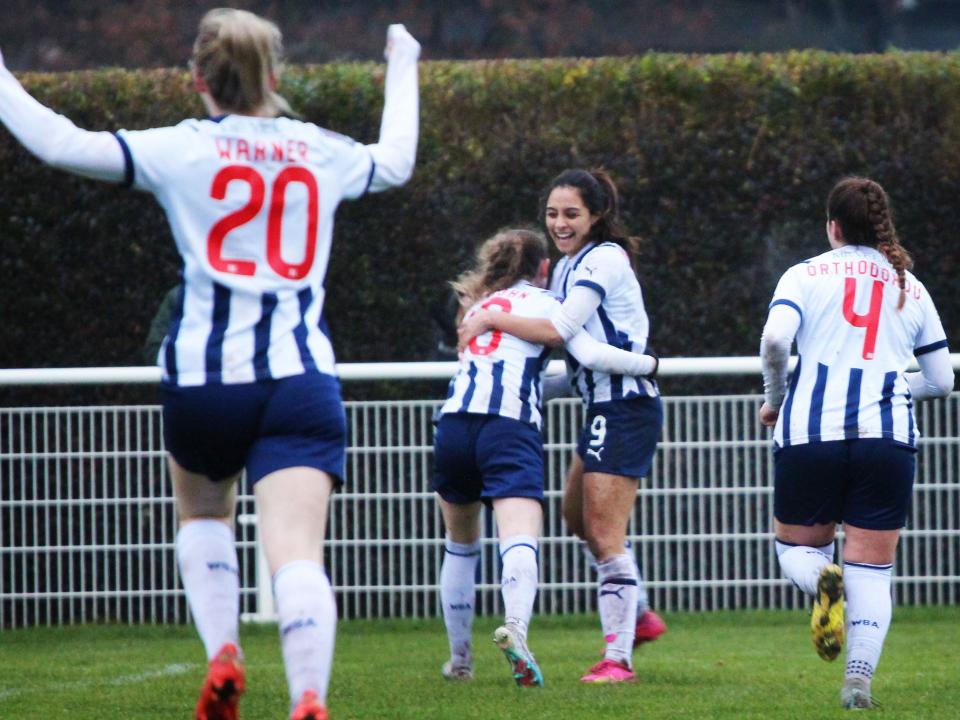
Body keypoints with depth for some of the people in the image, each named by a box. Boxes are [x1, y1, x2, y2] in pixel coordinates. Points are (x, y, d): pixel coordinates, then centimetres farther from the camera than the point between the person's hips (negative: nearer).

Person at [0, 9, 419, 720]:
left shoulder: (181, 149, 0)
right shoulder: (324, 152, 12)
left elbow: (59, 142, -5)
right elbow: (396, 161, 34)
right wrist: (403, 70, 50)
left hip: (203, 374, -1)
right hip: (303, 381, 1)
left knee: (203, 516, 27)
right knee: (298, 551, -11)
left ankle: (223, 651, 7)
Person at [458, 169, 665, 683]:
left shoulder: (604, 259, -14)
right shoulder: (568, 266, 15)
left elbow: (558, 330, -22)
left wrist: (491, 319, -14)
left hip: (625, 405, -10)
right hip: (606, 407, 10)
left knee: (604, 533, -11)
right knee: (577, 515, 22)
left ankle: (617, 658, -11)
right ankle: (639, 616, 34)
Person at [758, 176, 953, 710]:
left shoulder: (806, 275, 6)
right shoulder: (912, 289, 15)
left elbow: (775, 338, -12)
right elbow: (941, 380, 16)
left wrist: (775, 397, 5)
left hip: (810, 431, -1)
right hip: (888, 437, 1)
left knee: (798, 547, 17)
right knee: (872, 570, 4)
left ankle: (822, 581, -19)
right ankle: (860, 681, -13)